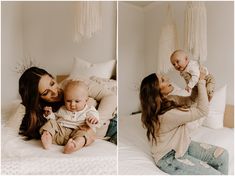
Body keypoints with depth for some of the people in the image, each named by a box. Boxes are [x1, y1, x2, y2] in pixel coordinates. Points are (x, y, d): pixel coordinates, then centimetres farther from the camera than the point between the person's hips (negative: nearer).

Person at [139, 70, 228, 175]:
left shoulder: (170, 99, -5)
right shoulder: (166, 114, -33)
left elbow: (191, 100, 10)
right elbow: (202, 111, -25)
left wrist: (197, 82, -6)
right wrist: (201, 82, -19)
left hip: (183, 145, 9)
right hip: (169, 157, -8)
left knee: (222, 155, 4)